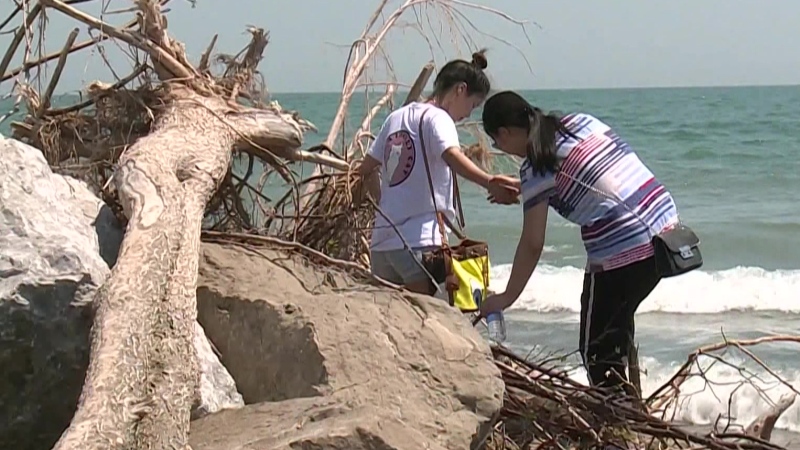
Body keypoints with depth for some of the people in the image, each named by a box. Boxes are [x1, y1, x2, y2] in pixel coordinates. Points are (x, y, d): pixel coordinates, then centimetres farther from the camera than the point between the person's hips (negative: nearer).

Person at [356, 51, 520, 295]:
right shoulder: (437, 118, -7)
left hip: (381, 241, 8)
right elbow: (453, 157, -28)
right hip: (419, 240, -8)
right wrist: (490, 183, -44)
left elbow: (366, 170, 22)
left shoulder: (397, 117, 17)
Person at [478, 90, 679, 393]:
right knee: (617, 324, 26)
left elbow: (532, 245, -4)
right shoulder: (581, 121, 11)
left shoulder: (536, 169, -8)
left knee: (597, 352, 4)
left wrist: (507, 298, 8)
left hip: (621, 252, -9)